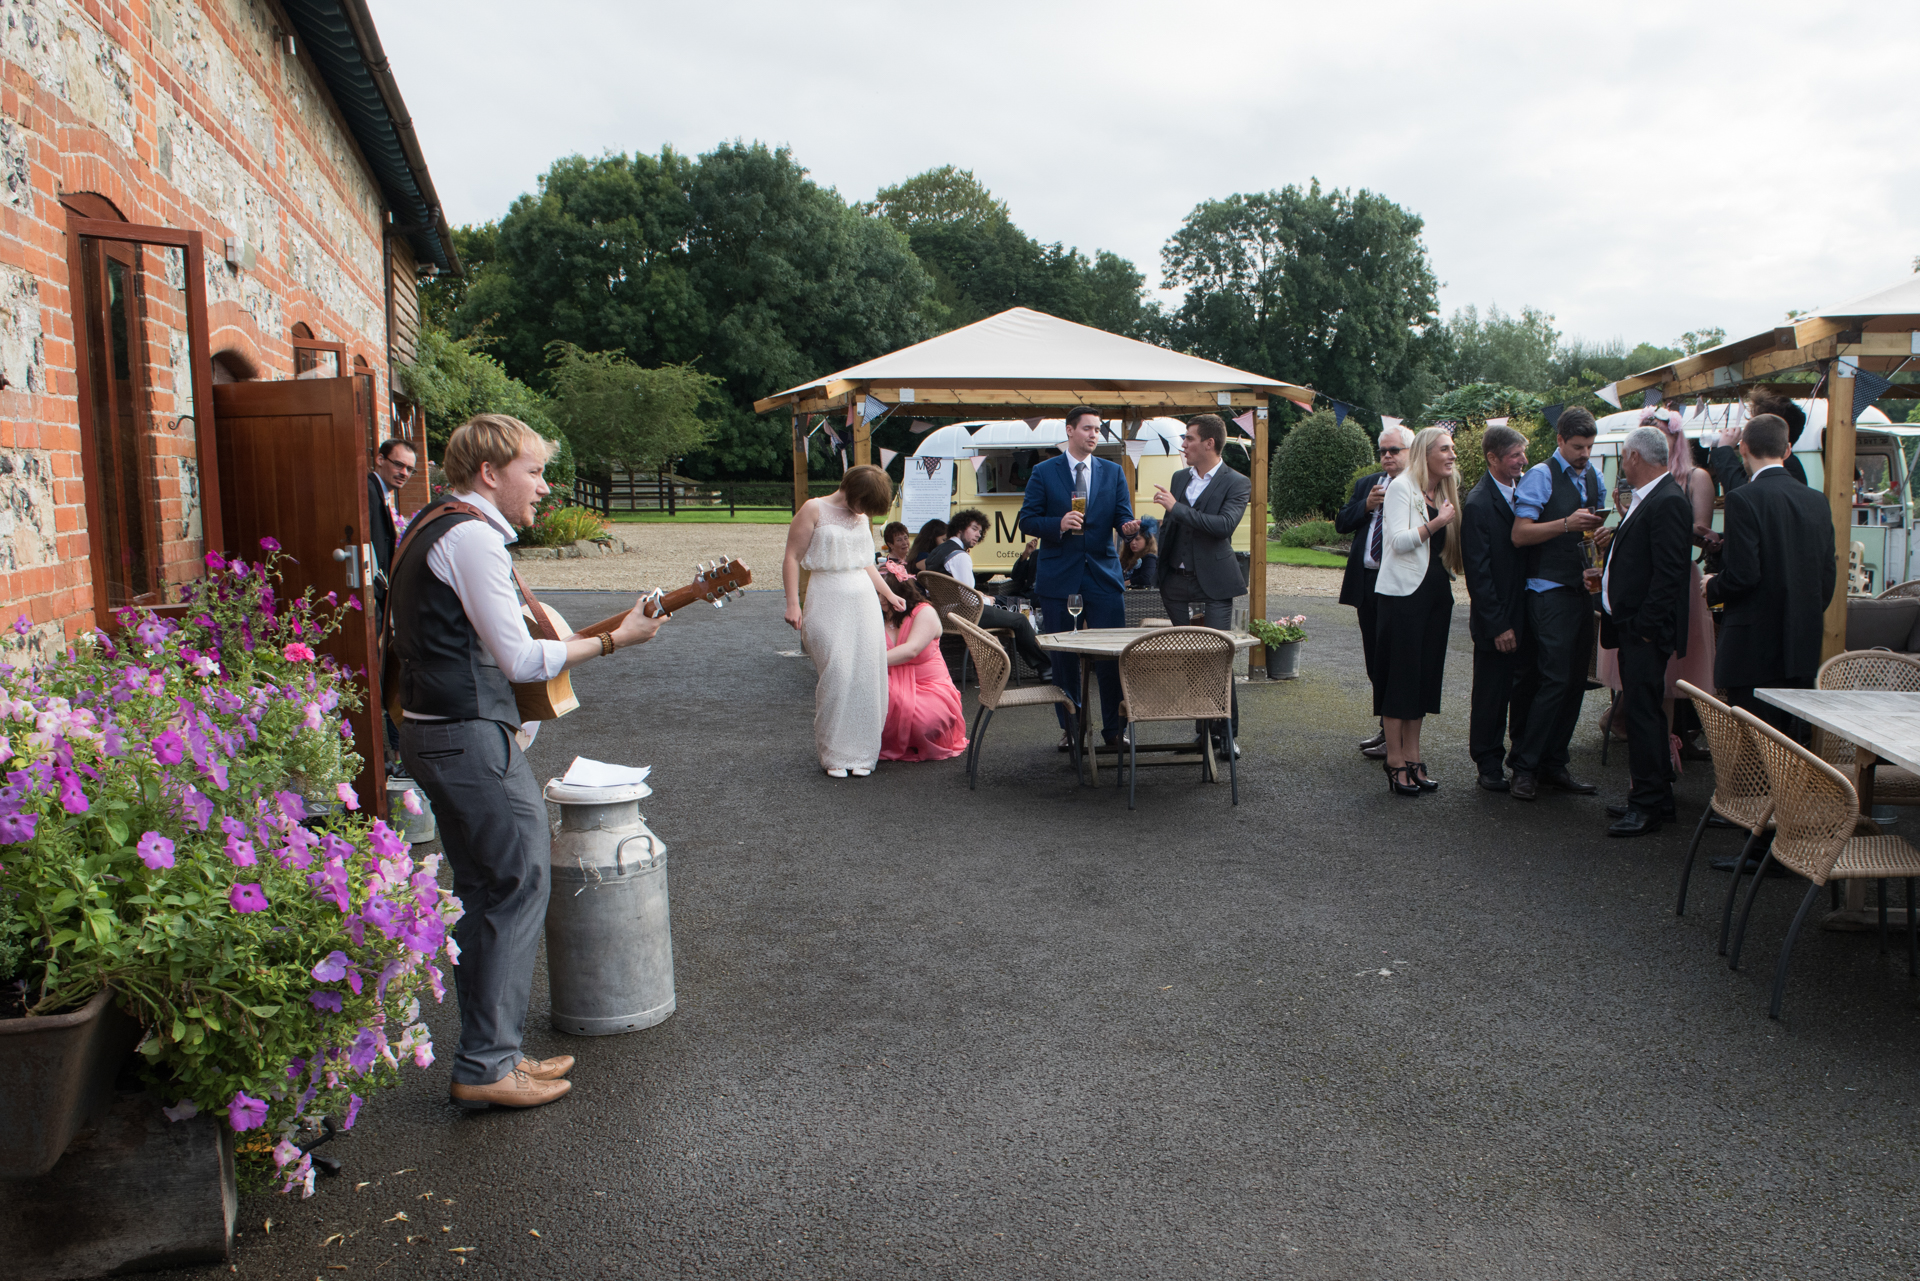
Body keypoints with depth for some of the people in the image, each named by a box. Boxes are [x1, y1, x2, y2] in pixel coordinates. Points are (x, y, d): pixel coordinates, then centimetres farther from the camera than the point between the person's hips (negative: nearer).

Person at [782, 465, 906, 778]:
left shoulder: (862, 516, 16)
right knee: (836, 674, -12)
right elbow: (792, 558, -5)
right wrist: (793, 604, -12)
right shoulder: (814, 510, -2)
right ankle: (834, 755, -2)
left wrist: (889, 594, 28)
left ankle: (861, 752, 7)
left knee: (867, 675, -1)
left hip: (863, 599, 6)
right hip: (828, 600, -6)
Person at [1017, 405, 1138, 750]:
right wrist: (1059, 524, -16)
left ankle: (1114, 728, 8)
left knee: (1112, 656, -3)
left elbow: (1123, 515, 5)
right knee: (1063, 657, 5)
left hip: (1104, 576, 1)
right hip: (1059, 576, -1)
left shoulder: (1113, 472, 12)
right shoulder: (1044, 473, 5)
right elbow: (1027, 520, 1)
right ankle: (1069, 727, 17)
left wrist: (1128, 525, -19)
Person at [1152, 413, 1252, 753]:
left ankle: (1228, 733, 3)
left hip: (1213, 584, -5)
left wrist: (1177, 508, -20)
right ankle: (1202, 730, 16)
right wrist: (1162, 572, 17)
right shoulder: (1179, 477, 13)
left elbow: (1224, 524, -22)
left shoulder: (1236, 484, -5)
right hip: (1177, 582, 5)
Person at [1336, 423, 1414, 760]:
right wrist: (1366, 505, -7)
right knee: (1374, 660, 14)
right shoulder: (1366, 484, 14)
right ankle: (1387, 729, 26)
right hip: (1365, 581, 7)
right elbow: (1341, 524, 7)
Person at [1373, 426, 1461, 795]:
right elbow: (1400, 540, -16)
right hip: (1404, 593, -7)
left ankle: (1413, 759, 14)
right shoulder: (1402, 487, -6)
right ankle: (1395, 762, 1)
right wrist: (1438, 522, -18)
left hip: (1436, 592, 8)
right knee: (1400, 674, -5)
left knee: (1425, 675, 8)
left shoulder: (1446, 492, 17)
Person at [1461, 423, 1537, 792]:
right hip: (1498, 619, -6)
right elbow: (1477, 572, -15)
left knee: (1529, 685, 13)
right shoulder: (1478, 505, -15)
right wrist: (1498, 625, -16)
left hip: (1529, 611, 6)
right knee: (1493, 693, 5)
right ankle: (1489, 764, 20)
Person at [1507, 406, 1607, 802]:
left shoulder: (1595, 477, 16)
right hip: (1549, 589, -7)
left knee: (1576, 678, 7)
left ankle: (1554, 765, 16)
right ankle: (1525, 767, -4)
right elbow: (1520, 534, -12)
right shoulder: (1541, 476, -6)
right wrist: (1567, 524, -21)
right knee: (1557, 678, -12)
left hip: (1583, 588, 7)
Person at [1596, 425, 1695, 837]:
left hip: (1647, 631, -10)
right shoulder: (1646, 499, 16)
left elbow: (1668, 572, -21)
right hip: (1632, 625, 11)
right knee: (1642, 710, 15)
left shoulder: (1669, 502, -16)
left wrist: (1645, 627, -21)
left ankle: (1648, 804, -1)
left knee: (1641, 710, -7)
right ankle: (1656, 797, 25)